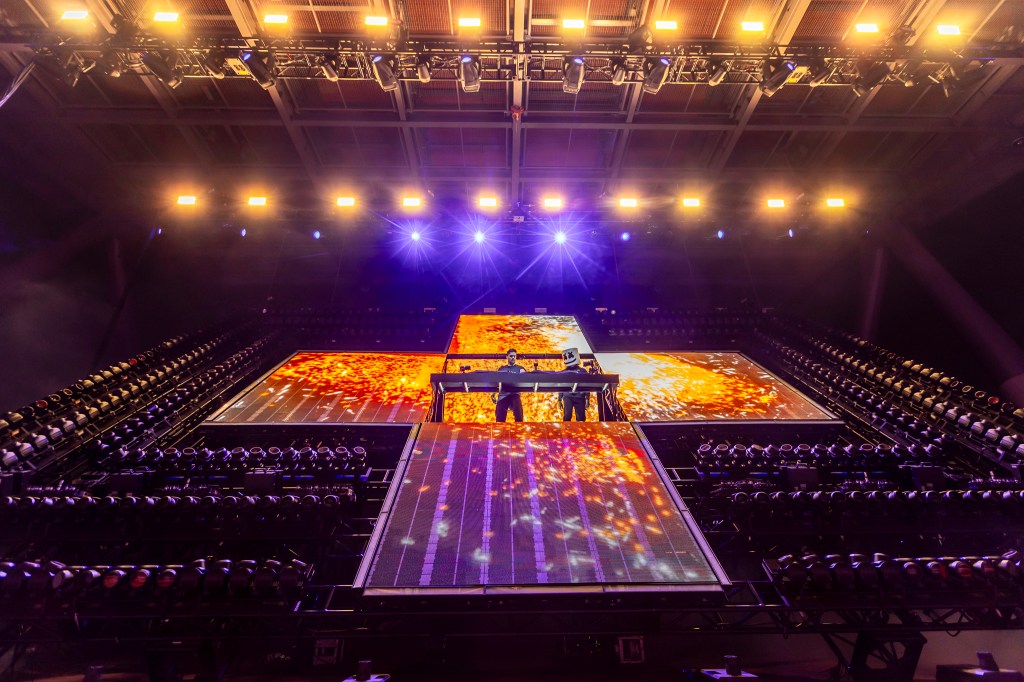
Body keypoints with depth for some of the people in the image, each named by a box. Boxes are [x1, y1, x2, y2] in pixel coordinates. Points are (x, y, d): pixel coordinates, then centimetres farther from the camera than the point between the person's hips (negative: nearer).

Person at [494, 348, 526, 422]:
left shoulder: (520, 368, 14)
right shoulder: (501, 369, 19)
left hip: (514, 394, -2)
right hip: (503, 395, 2)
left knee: (518, 417, -20)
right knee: (499, 419, -5)